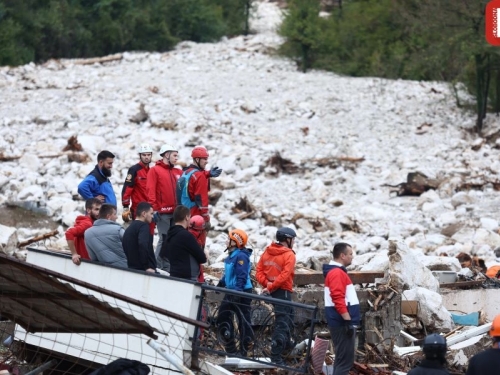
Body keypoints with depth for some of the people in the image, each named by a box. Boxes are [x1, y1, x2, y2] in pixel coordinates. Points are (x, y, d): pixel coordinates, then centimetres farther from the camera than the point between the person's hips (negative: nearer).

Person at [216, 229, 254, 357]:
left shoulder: (241, 256, -18)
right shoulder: (231, 255, 13)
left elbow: (242, 276, -24)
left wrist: (237, 292, -28)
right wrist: (221, 283, 15)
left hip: (242, 293, -11)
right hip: (231, 291, 11)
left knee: (244, 321, -3)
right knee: (223, 317, 13)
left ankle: (244, 350, 1)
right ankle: (230, 348, 19)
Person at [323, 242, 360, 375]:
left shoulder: (338, 272, 19)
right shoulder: (336, 273, -14)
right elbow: (338, 299, -23)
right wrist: (348, 321, -24)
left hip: (343, 323, 11)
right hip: (342, 323, -11)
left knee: (343, 359, 13)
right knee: (345, 360, -11)